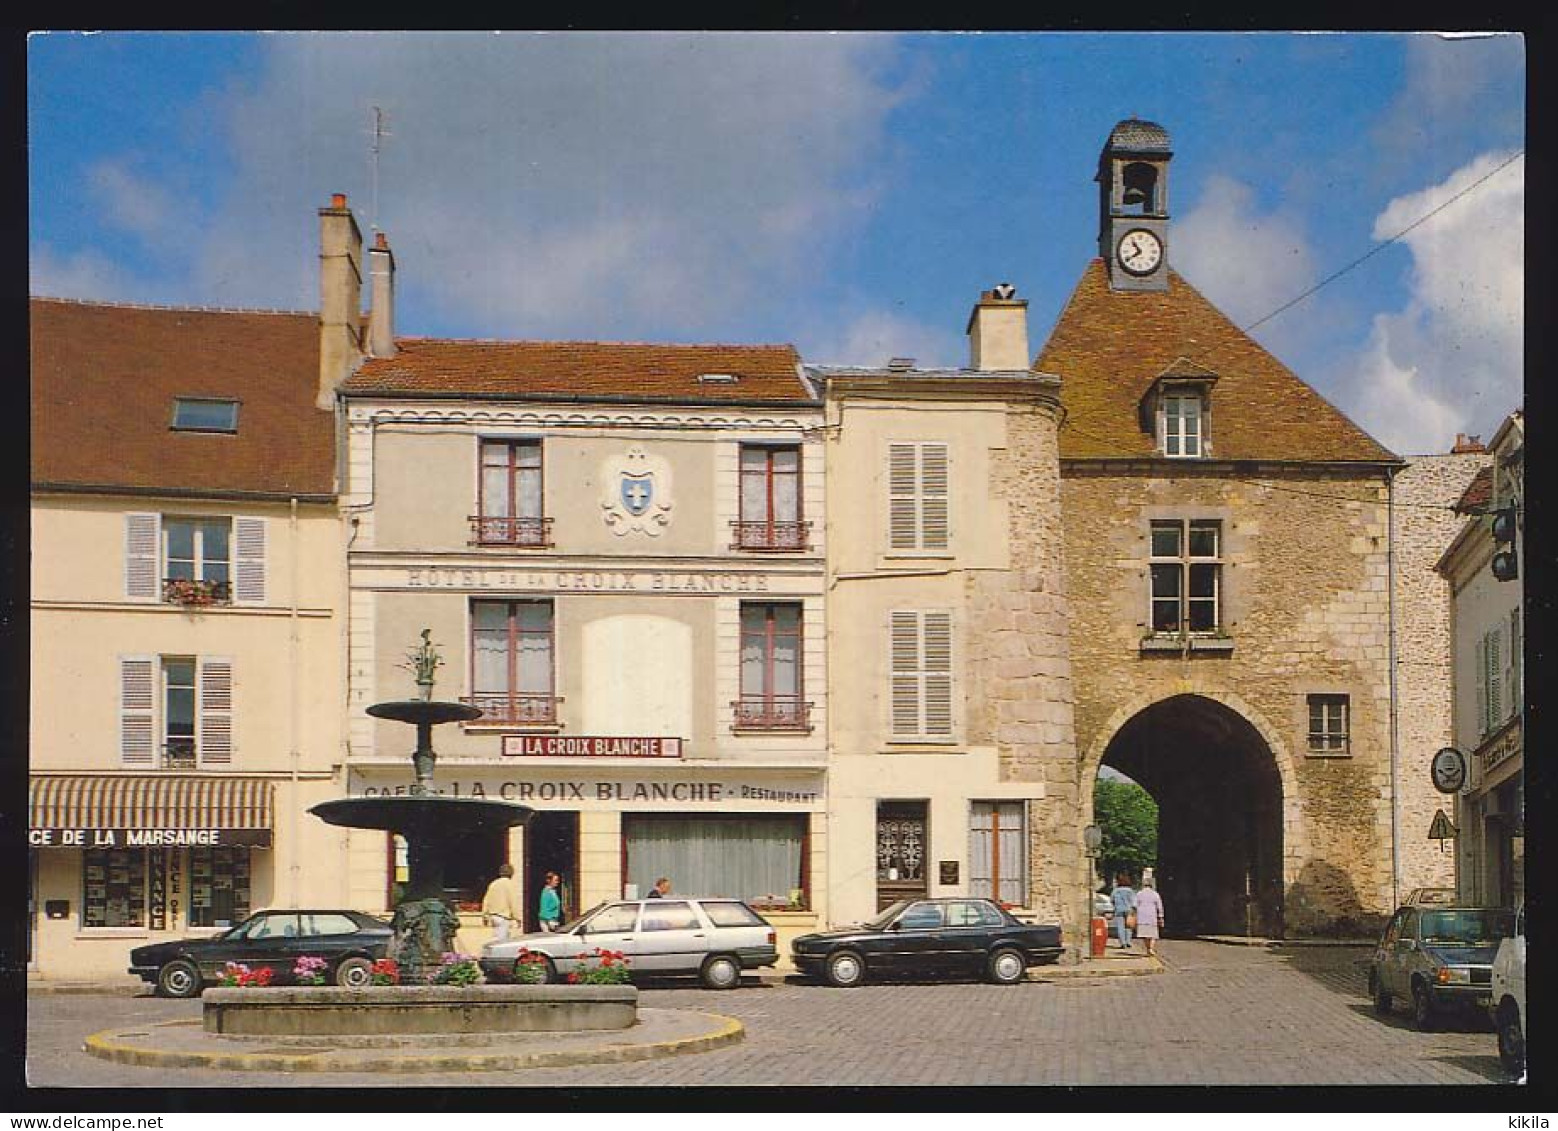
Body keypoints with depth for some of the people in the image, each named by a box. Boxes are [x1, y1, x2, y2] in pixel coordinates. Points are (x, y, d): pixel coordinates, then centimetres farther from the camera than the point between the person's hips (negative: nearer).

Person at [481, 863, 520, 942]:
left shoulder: (493, 884, 10)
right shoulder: (510, 884, -9)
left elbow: (486, 900, 11)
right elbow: (513, 903, -12)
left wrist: (485, 915, 18)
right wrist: (517, 918, -6)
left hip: (493, 917, 7)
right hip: (503, 917, -7)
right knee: (501, 939, -9)